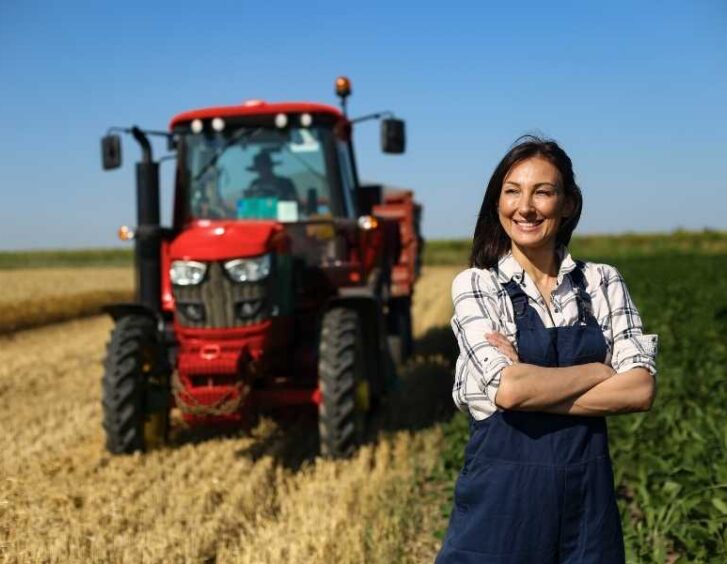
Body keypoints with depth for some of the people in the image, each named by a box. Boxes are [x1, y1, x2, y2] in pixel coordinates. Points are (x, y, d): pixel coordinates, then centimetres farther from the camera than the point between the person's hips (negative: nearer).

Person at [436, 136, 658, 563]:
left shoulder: (604, 282, 3)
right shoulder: (475, 285, -5)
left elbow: (641, 390, -8)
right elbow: (508, 388, -19)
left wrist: (533, 387, -15)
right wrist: (601, 370, -9)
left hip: (587, 491, 3)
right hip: (503, 494, -2)